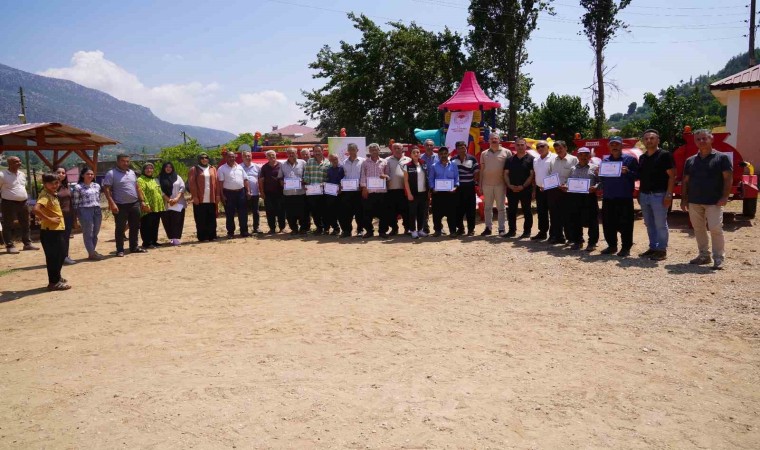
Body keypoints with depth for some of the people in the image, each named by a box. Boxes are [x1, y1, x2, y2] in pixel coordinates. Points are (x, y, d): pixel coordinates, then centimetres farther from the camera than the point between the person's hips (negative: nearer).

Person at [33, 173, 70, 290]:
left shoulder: (53, 195, 12)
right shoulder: (45, 196, -17)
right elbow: (36, 209, -34)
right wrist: (49, 219, -24)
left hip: (58, 230, 10)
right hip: (50, 231, -10)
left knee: (60, 255, 19)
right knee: (53, 256, -2)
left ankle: (57, 278, 33)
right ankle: (54, 282, 6)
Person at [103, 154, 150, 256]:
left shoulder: (132, 173, 13)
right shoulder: (111, 174, -6)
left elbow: (137, 188, 18)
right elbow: (107, 189, -12)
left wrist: (142, 201, 11)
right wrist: (112, 203, -21)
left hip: (134, 204, 6)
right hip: (121, 205, -6)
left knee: (135, 227, 11)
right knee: (120, 228, 1)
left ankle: (134, 247, 23)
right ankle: (120, 250, 8)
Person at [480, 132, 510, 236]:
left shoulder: (506, 152, 0)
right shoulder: (484, 153, 10)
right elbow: (482, 169, 12)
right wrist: (480, 184, 8)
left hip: (500, 184, -3)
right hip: (487, 184, 3)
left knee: (501, 207, 2)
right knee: (487, 207, 8)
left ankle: (501, 229, 7)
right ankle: (488, 227, 15)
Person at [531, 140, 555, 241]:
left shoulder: (553, 158, -9)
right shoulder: (535, 160, 14)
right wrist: (534, 189, 12)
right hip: (539, 190, 7)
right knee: (541, 212, 11)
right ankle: (542, 232, 20)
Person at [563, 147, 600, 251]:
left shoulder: (594, 168, 6)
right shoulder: (573, 169, 18)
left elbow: (600, 181, 0)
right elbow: (568, 181, 17)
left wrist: (595, 187, -19)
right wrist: (564, 186, -4)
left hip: (589, 196, -3)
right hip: (574, 197, 4)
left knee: (591, 221, -1)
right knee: (574, 220, 7)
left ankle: (592, 242, 8)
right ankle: (577, 241, 19)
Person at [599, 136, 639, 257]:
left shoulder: (630, 159, 1)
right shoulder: (605, 160, 14)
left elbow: (637, 175, -4)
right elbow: (601, 178, 18)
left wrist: (627, 172, -21)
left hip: (624, 198, -4)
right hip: (607, 197, 5)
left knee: (625, 224, -2)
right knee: (608, 224, 8)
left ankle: (626, 247, 7)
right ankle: (612, 245, 20)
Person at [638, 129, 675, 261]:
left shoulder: (665, 155, -6)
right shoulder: (642, 157, 13)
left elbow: (672, 176, -9)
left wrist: (669, 194, -16)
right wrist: (639, 193, 12)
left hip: (659, 195, -7)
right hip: (644, 195, 7)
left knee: (660, 224, -2)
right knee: (649, 224, 12)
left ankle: (662, 250, 6)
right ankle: (653, 247, 20)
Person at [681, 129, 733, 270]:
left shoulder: (722, 158, -1)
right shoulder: (690, 160, 12)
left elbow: (728, 178, -5)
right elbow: (685, 181, 14)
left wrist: (725, 196, -14)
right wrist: (684, 199, 8)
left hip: (714, 201, -5)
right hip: (694, 201, 5)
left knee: (715, 229, -9)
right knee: (698, 229, 10)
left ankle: (718, 258, -1)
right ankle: (704, 255, 21)